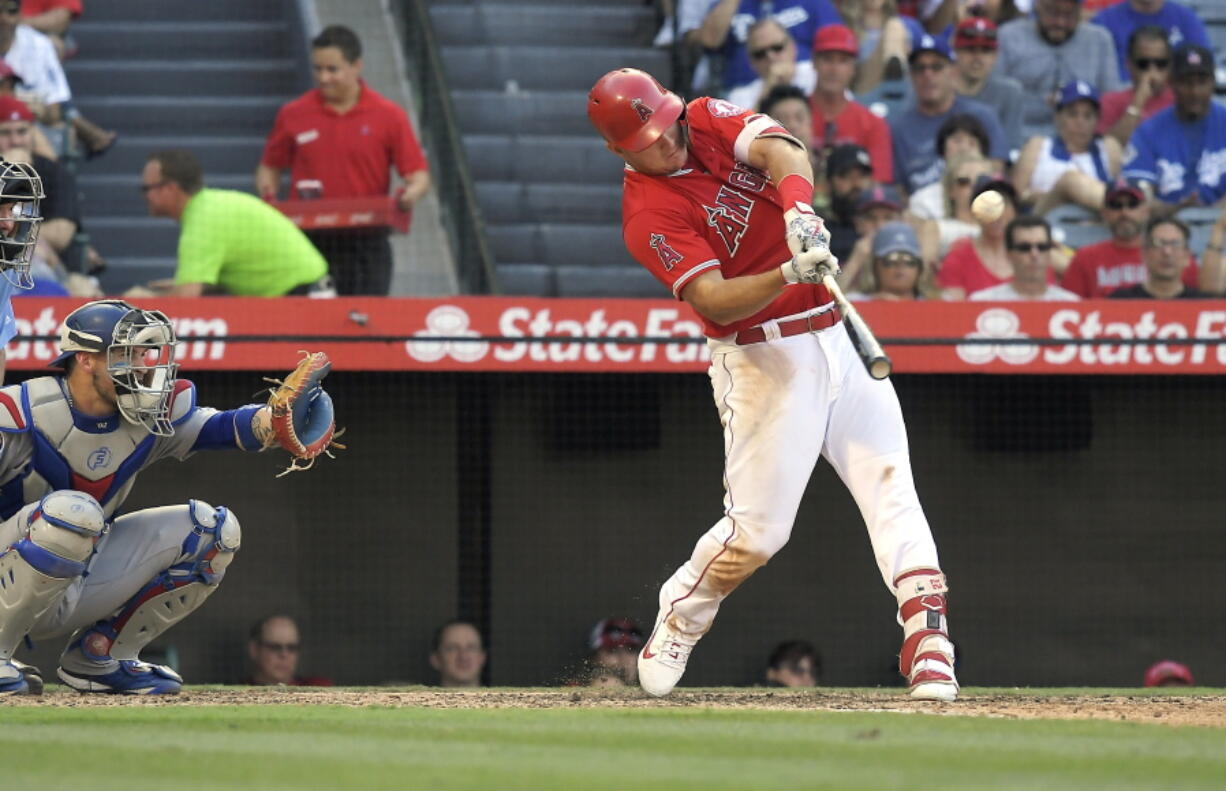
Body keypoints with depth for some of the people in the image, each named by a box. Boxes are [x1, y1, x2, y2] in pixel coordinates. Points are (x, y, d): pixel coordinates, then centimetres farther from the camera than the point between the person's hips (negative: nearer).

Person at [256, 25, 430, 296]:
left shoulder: (388, 116, 1)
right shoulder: (293, 115, 6)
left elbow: (418, 174, 1)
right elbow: (270, 167, 16)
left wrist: (411, 193, -22)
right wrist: (267, 190, -7)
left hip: (365, 244, -1)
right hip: (310, 241, 1)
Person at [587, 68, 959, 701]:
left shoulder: (708, 120, 5)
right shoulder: (649, 217, -13)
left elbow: (779, 151, -14)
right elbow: (713, 299, -24)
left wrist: (798, 207, -35)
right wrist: (789, 274, -39)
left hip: (834, 337, 6)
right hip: (762, 358, -6)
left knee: (889, 482, -9)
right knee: (755, 533, -5)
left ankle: (927, 635, -17)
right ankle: (674, 630, 20)